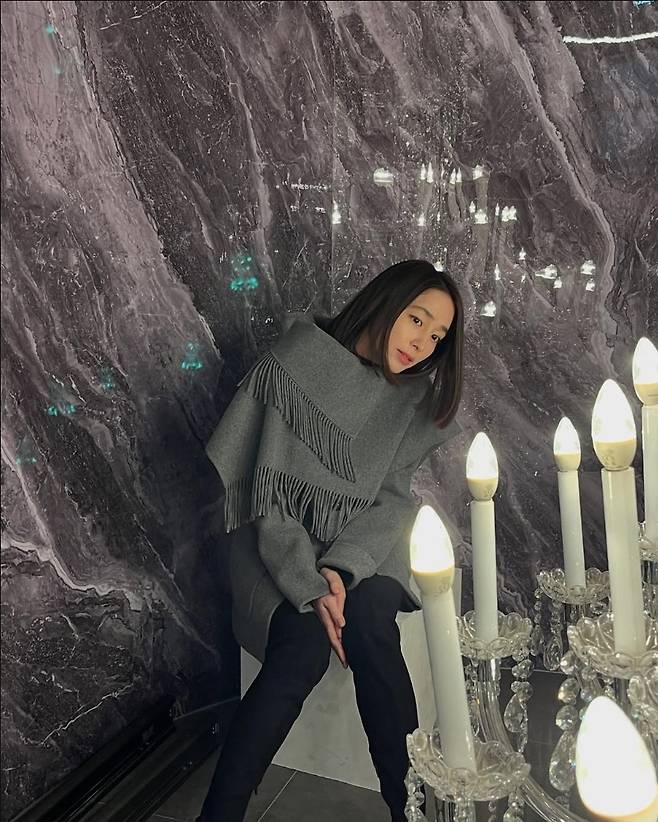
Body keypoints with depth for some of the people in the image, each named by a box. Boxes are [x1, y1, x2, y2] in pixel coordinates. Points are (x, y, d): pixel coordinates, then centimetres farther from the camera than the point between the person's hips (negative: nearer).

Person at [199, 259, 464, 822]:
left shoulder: (415, 400, 4)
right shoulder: (297, 367, -10)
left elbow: (394, 500, -2)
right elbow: (272, 493, -13)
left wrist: (342, 569, -19)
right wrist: (311, 585, -23)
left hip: (360, 545, 3)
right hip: (281, 541, -2)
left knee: (370, 619, -29)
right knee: (304, 647, -29)